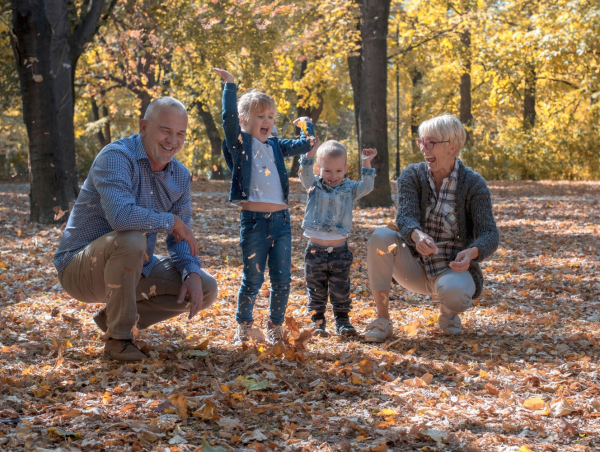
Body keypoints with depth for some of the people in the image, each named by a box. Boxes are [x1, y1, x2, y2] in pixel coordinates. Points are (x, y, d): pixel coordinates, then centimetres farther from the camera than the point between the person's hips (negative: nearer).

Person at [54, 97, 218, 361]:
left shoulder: (180, 176, 2)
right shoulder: (117, 157, -22)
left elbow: (180, 238, 6)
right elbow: (120, 215, -40)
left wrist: (192, 273, -15)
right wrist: (171, 221, -24)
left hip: (134, 268, 8)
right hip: (80, 268, -7)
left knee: (206, 289, -2)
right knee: (131, 238, -37)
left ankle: (113, 316, 11)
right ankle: (118, 338, -19)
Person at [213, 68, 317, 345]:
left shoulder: (275, 146, 16)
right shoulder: (240, 143, 1)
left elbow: (304, 146, 19)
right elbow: (229, 119, -14)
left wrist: (307, 125, 23)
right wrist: (229, 86, -14)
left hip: (281, 219, 5)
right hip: (254, 220, -5)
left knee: (282, 279, 5)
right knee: (252, 279, 1)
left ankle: (275, 327, 19)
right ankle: (243, 326, 18)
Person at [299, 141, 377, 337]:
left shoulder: (349, 188, 5)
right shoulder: (314, 186, 3)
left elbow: (366, 187, -8)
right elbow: (305, 175, -14)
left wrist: (366, 164, -16)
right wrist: (309, 154, -27)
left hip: (339, 250, 0)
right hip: (315, 249, 0)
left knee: (341, 290, 6)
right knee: (316, 290, 8)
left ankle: (342, 320, 18)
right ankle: (317, 321, 17)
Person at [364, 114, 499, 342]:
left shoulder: (473, 184, -10)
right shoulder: (412, 175, -4)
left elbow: (489, 234, -15)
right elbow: (405, 218, -19)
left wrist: (472, 252, -38)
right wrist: (417, 236, -43)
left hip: (452, 268, -2)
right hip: (415, 268, 3)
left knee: (454, 292, -38)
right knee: (381, 236, -26)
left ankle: (447, 312, 3)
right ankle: (382, 320, -18)